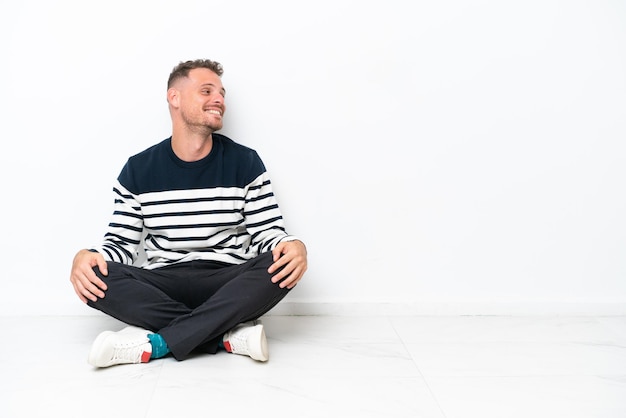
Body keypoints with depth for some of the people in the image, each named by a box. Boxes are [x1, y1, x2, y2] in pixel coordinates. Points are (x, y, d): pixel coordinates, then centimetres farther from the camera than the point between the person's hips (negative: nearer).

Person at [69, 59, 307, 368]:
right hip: (161, 289, 1)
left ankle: (155, 343, -28)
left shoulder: (245, 163, 3)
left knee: (282, 266, -30)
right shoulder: (138, 169, 6)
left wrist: (295, 247, -24)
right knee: (95, 275, -26)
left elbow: (269, 235, 0)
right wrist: (85, 257, -17)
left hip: (228, 288, 0)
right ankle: (229, 335, -26)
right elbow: (121, 243, 6)